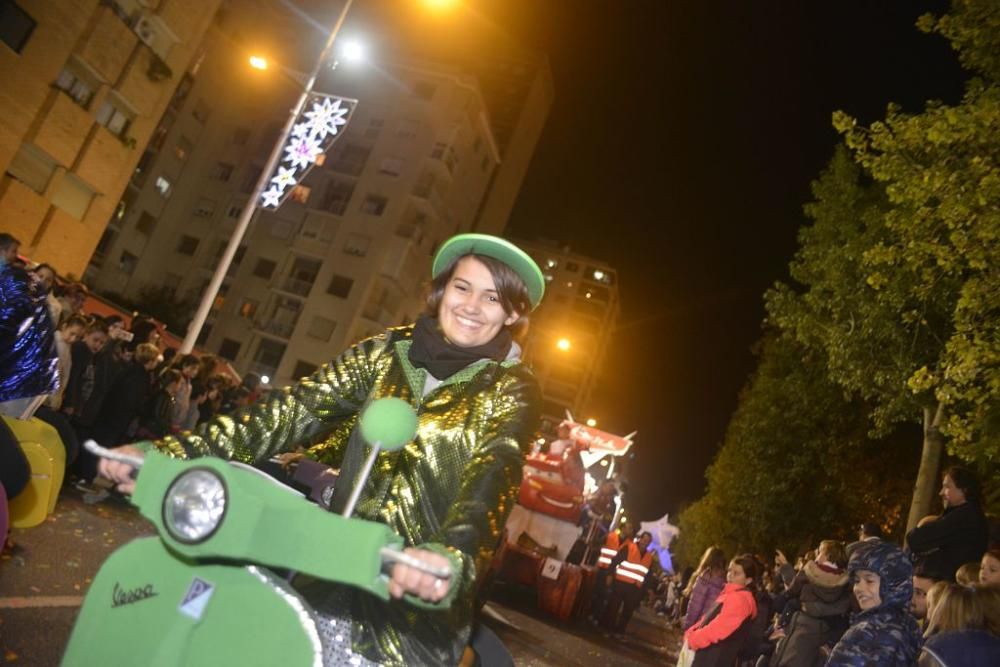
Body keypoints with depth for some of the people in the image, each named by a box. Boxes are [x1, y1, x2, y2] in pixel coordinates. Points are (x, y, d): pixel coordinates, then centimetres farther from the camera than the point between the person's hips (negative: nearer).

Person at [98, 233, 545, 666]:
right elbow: (294, 411, -4)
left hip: (420, 601, -3)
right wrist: (171, 452, -16)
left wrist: (452, 556, -44)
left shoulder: (513, 389, -6)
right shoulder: (385, 353, 4)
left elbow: (494, 474, -23)